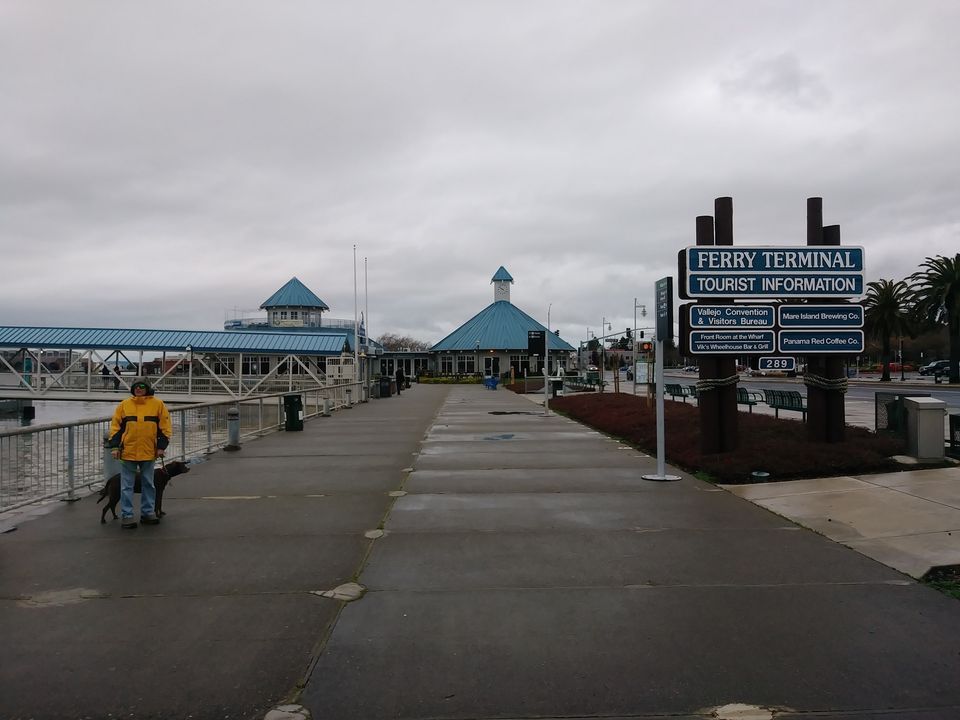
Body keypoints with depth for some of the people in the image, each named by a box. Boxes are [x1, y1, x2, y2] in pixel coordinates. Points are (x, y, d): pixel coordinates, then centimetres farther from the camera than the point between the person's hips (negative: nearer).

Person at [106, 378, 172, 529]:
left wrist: (161, 446, -2)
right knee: (127, 486, 3)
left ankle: (147, 512, 21)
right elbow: (116, 426, 6)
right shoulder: (124, 404, 4)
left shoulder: (158, 404, 2)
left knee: (148, 484, 11)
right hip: (128, 452, 0)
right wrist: (114, 446, -1)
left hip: (148, 452, 0)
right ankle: (127, 515, 9)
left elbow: (165, 426, 3)